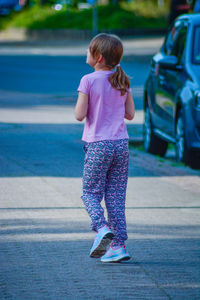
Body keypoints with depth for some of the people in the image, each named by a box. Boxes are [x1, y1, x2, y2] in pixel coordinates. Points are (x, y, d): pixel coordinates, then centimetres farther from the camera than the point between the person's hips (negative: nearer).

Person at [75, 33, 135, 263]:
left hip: (97, 145, -4)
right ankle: (119, 244, 4)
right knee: (116, 196, 8)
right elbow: (130, 114, 9)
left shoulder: (88, 81, -10)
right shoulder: (123, 82, 5)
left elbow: (80, 115, -12)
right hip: (121, 144, 4)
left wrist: (81, 103, 8)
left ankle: (102, 228, -17)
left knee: (90, 193, 8)